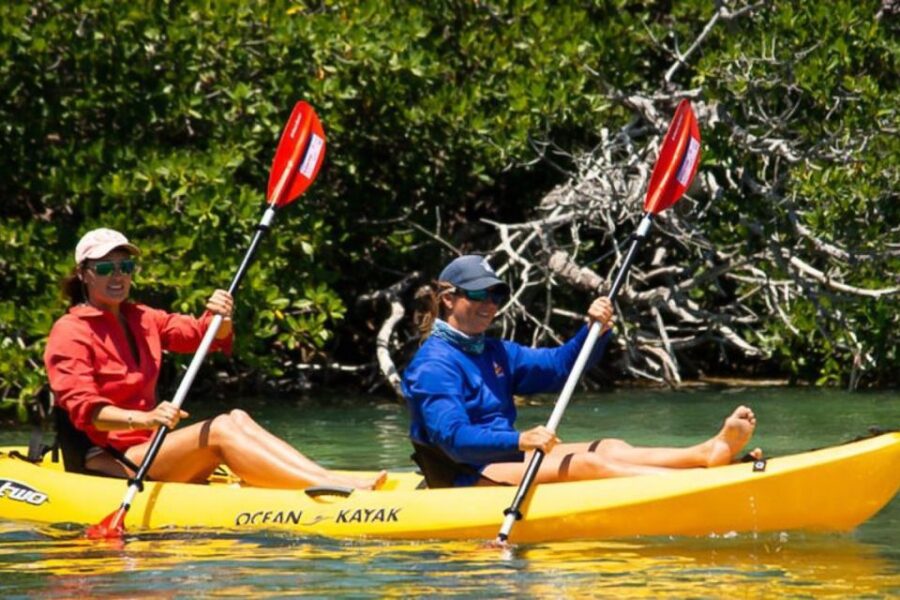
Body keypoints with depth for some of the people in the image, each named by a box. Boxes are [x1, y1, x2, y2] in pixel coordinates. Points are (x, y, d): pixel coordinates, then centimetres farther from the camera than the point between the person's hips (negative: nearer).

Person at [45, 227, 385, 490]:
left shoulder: (140, 319, 17)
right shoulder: (70, 333, -7)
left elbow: (203, 335, 8)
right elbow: (84, 409, -20)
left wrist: (220, 320, -17)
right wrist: (144, 419, -36)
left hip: (147, 454, 8)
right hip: (107, 465, -8)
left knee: (237, 419, -14)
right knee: (220, 431, -24)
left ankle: (331, 480, -30)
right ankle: (334, 489, -36)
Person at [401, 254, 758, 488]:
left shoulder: (494, 354, 18)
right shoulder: (434, 364, -12)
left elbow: (558, 366, 17)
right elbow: (453, 437, -25)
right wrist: (519, 441, -38)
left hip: (506, 461, 9)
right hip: (467, 482, -9)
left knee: (611, 450, -9)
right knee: (585, 464, -25)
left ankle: (712, 452, -26)